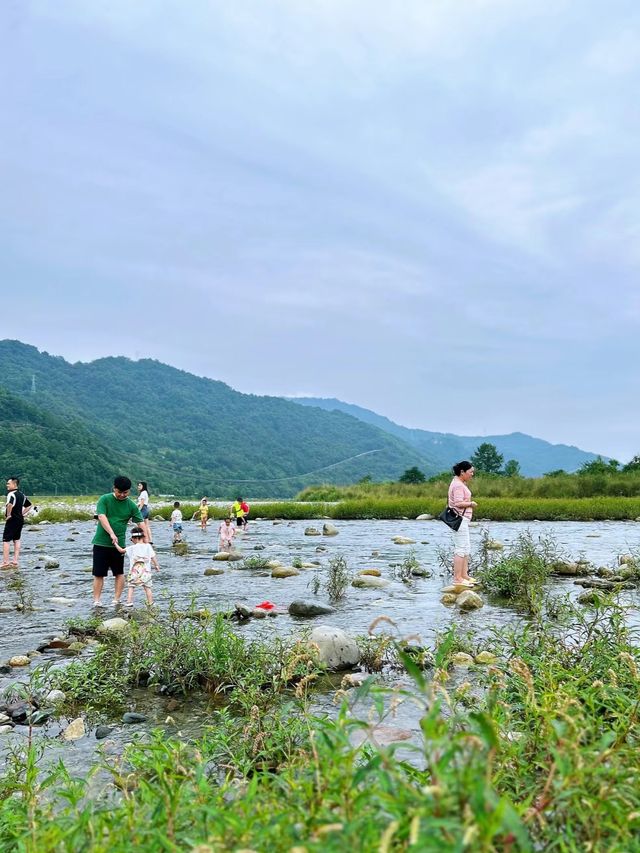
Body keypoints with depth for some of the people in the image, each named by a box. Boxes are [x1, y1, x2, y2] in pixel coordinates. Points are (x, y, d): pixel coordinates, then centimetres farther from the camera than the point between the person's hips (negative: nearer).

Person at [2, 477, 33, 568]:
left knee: (6, 540, -2)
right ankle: (15, 562, 12)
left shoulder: (11, 494, -14)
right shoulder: (22, 494, 12)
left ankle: (6, 562, -4)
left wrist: (8, 515, -21)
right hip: (20, 520, 8)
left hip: (12, 520, -8)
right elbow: (29, 506, 22)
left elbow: (10, 504, -34)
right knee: (17, 540, 13)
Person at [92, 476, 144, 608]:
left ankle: (116, 600, 15)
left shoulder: (131, 505, 1)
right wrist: (111, 533, -27)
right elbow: (102, 517, -15)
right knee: (98, 574, 3)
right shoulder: (105, 499, -4)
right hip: (101, 543, -1)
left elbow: (141, 524, -1)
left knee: (119, 573, 6)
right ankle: (96, 602, 8)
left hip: (118, 545, 2)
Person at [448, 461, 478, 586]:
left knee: (466, 548, 15)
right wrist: (471, 503, -12)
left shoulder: (460, 483, 16)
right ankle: (457, 578, -5)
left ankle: (464, 575, 21)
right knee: (461, 549, -8)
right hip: (460, 519, -11)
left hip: (463, 520, 11)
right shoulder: (458, 485, -17)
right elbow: (459, 503, -24)